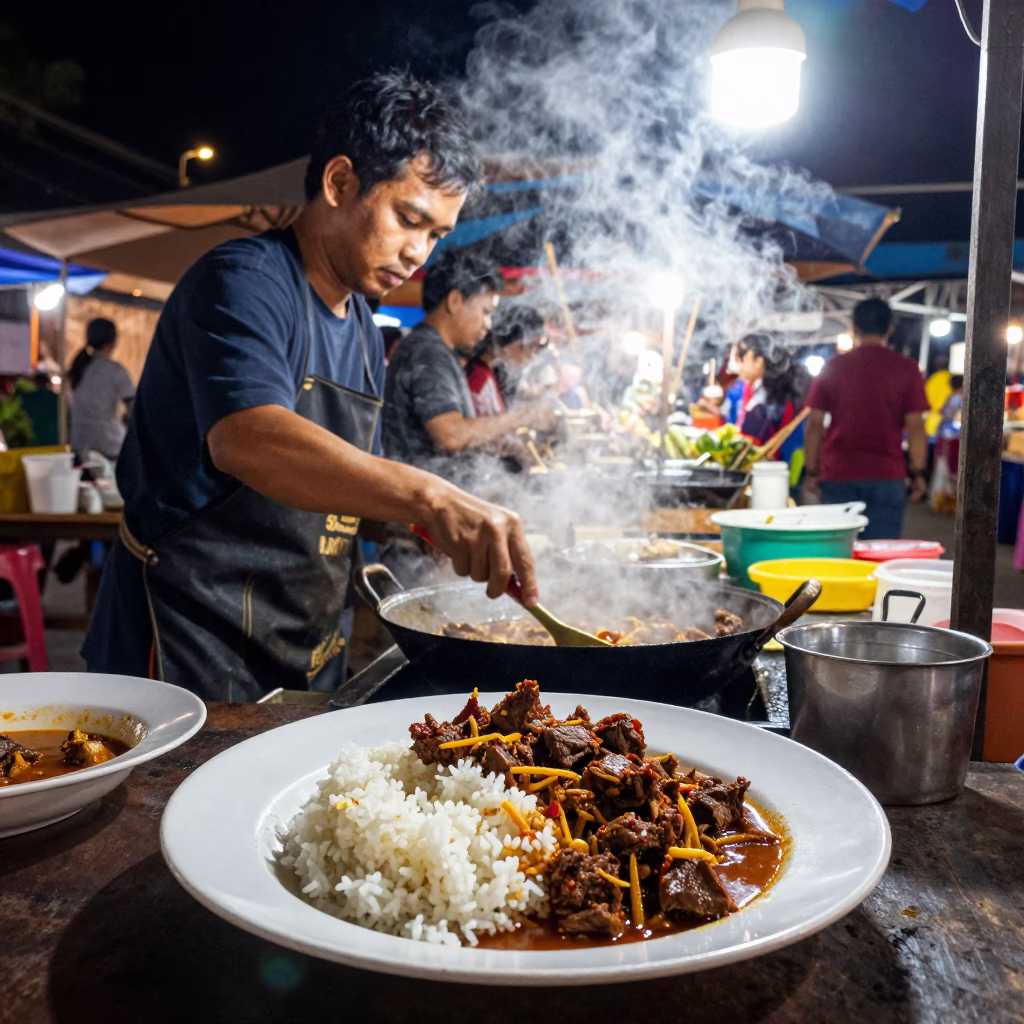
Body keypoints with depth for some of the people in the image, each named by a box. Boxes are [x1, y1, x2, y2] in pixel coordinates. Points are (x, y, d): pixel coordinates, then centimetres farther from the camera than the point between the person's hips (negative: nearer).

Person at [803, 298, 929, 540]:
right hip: (887, 475, -1)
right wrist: (919, 473, 3)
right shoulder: (906, 369, 1)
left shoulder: (833, 367, 5)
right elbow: (915, 426, -3)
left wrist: (811, 472, 9)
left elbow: (815, 425, 4)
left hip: (837, 475, 1)